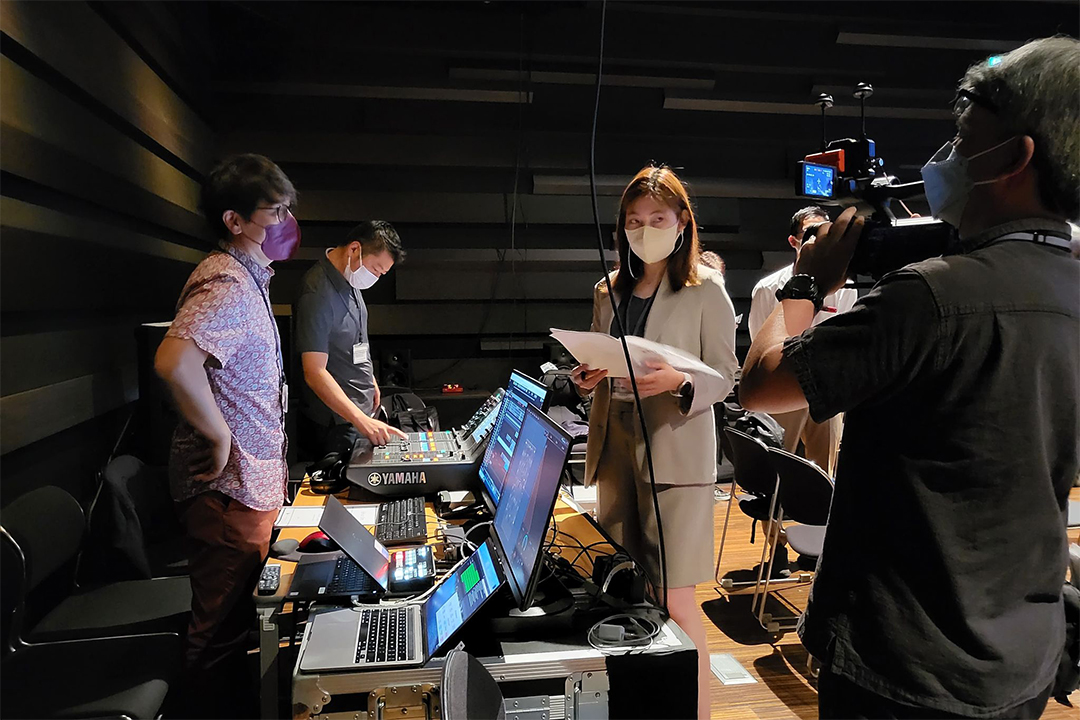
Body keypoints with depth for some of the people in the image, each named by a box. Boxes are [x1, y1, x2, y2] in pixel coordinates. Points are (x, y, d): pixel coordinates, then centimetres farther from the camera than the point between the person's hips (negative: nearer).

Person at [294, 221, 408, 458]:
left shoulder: (349, 280, 4)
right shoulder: (318, 294, -26)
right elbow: (314, 373, -30)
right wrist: (361, 420, -35)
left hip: (360, 410, 9)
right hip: (334, 425, -9)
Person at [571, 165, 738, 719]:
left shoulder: (705, 289, -3)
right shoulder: (610, 291, 12)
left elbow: (726, 375, -4)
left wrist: (678, 382, -22)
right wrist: (589, 377, -2)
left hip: (675, 452, -5)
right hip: (615, 448, 5)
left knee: (674, 600, -4)